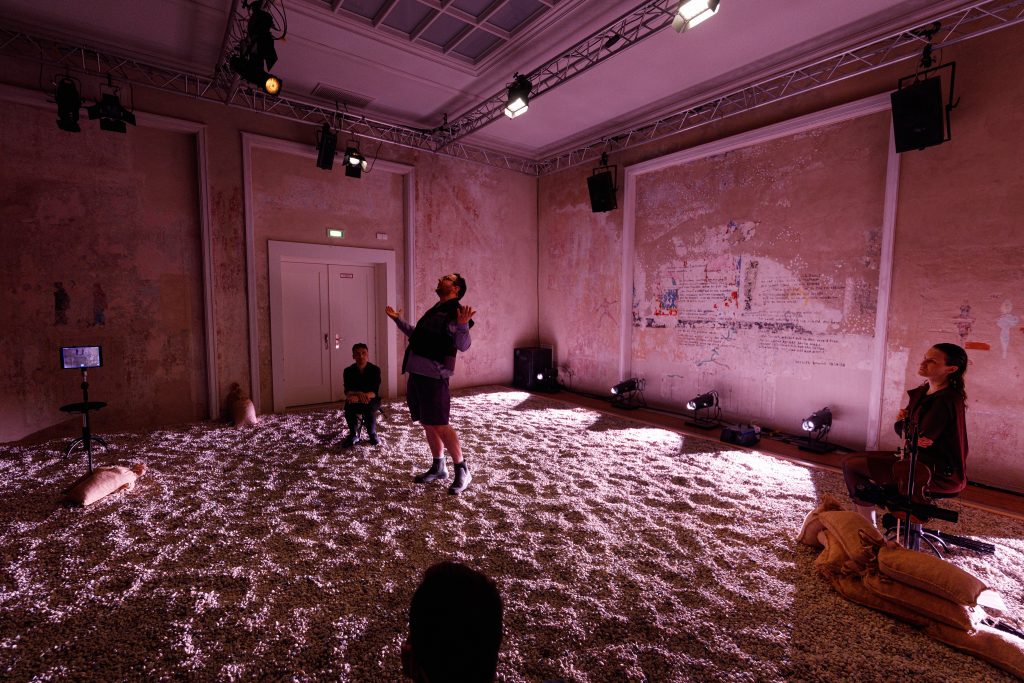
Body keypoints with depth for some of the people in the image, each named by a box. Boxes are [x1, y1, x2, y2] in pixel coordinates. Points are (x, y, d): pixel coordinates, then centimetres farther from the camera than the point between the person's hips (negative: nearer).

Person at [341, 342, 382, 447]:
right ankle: (354, 435, -9)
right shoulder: (348, 371, -5)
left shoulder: (375, 369, -11)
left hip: (371, 400, -2)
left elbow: (374, 392, -20)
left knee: (369, 406, -35)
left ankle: (372, 433, -9)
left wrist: (358, 397, -39)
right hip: (355, 400, 2)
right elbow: (347, 392, -14)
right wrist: (359, 394, -37)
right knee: (349, 406, -32)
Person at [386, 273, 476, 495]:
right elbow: (416, 335, 34)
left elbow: (463, 345, -22)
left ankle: (462, 470, 6)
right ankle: (438, 468, 27)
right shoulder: (435, 310, 19)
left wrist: (462, 325, -40)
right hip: (417, 372, 9)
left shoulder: (454, 310, -8)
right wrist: (397, 319, 39)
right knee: (427, 424, 14)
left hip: (432, 375, -9)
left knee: (439, 425, -8)